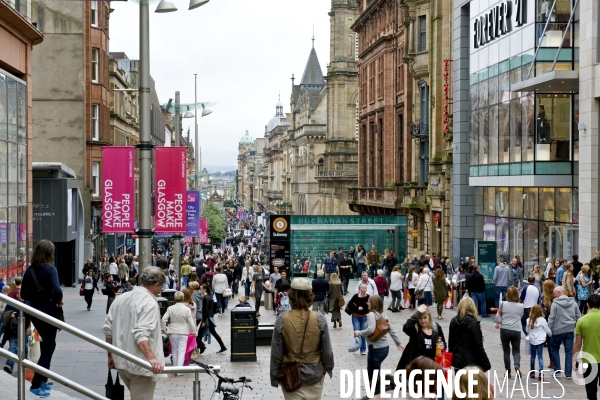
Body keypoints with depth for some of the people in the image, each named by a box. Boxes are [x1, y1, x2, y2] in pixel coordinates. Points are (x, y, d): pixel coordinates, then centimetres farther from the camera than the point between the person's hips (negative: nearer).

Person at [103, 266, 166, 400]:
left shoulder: (121, 299, 11)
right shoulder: (150, 303, -15)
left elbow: (108, 329, 13)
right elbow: (141, 334, -28)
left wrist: (111, 355, 21)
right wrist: (152, 358, -38)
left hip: (121, 362, 9)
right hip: (140, 365, -9)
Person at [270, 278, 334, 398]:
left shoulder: (282, 320, -14)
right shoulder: (319, 319, -14)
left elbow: (276, 352, -8)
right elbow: (326, 350, -6)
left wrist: (274, 376, 3)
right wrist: (328, 367, 13)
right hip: (314, 375, 0)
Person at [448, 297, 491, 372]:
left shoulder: (454, 321, 4)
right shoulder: (473, 323, -14)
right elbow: (478, 346, -14)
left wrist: (452, 359, 20)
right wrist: (486, 364, -8)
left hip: (457, 361, 6)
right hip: (472, 363, -6)